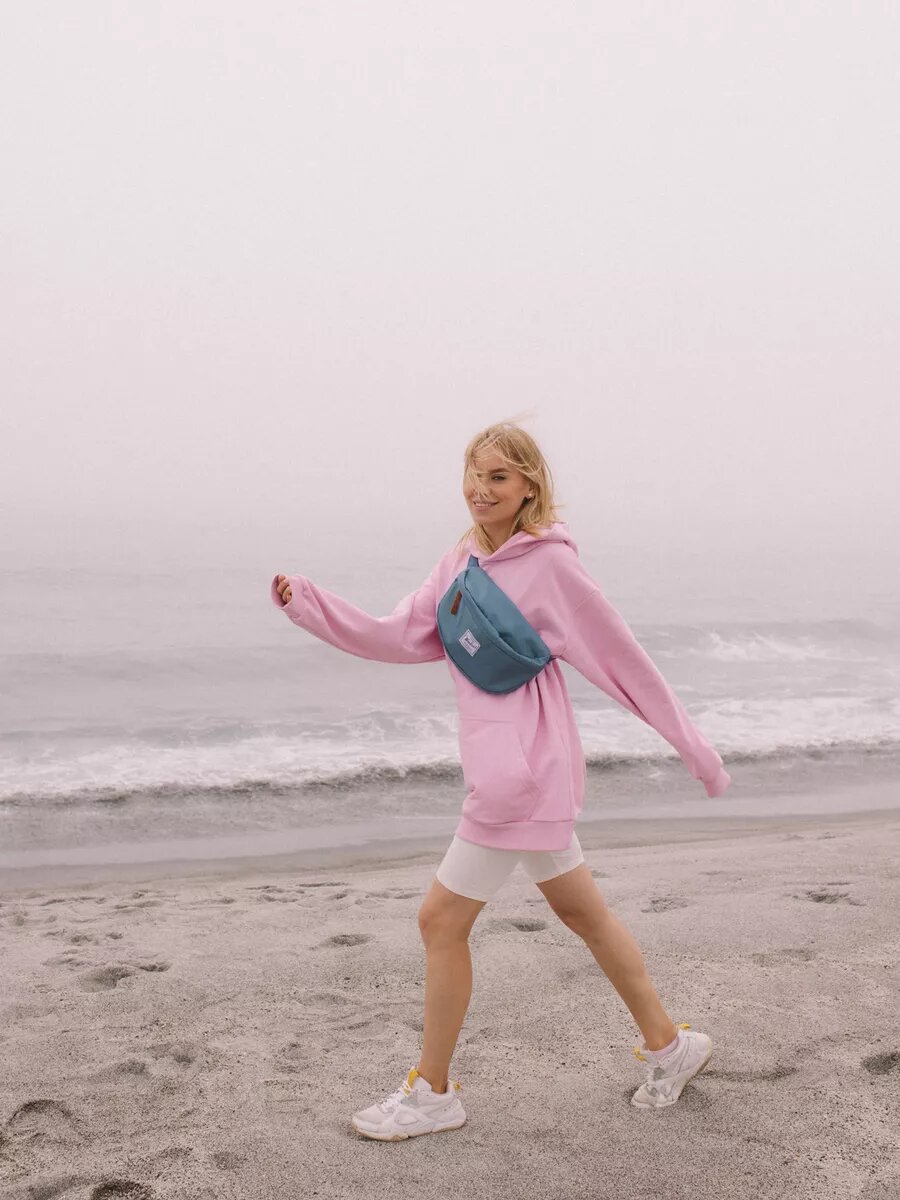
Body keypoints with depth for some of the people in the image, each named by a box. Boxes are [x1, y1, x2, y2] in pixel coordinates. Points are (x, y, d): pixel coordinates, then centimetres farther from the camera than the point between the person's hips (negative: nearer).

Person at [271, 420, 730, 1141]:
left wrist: (693, 747, -6)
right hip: (504, 767, 8)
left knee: (442, 920, -1)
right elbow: (402, 638, 6)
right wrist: (308, 603, -1)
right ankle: (668, 1047, 37)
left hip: (525, 770, -8)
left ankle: (432, 1093, 17)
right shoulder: (461, 562, 8)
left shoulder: (550, 563, -15)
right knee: (584, 913, 19)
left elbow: (624, 658, -11)